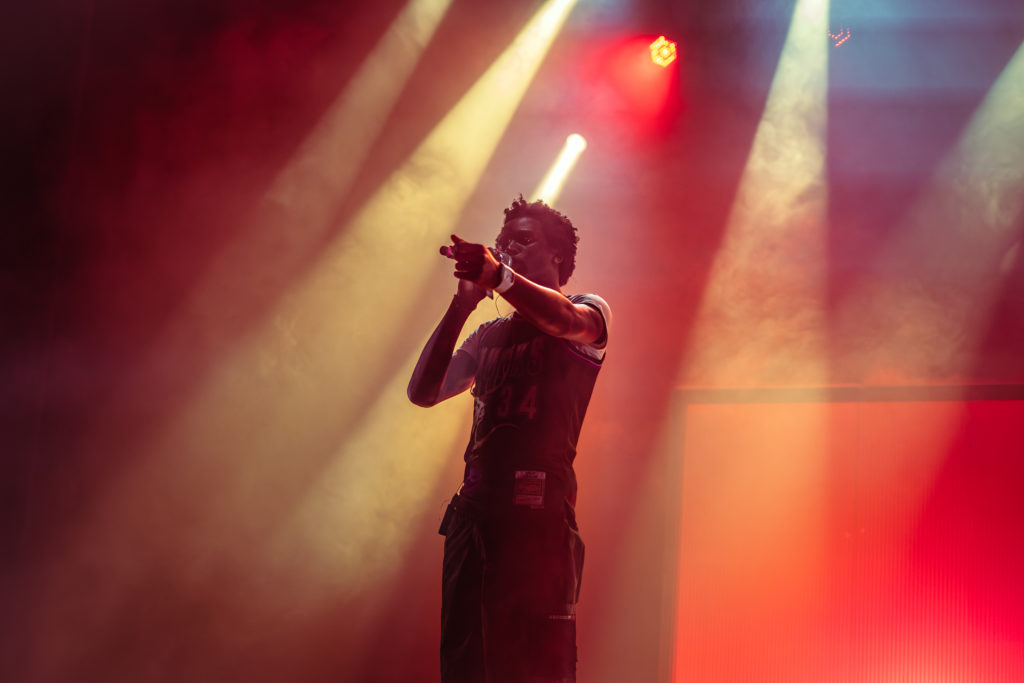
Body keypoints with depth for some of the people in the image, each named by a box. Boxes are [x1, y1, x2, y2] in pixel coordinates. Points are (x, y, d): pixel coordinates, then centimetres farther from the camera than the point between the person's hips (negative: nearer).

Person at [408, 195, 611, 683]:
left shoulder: (589, 312, 8)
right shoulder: (488, 335, 23)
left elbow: (567, 322, -18)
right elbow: (424, 391, 12)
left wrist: (499, 275, -35)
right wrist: (462, 303, 4)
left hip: (539, 509, -5)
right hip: (475, 509, 6)